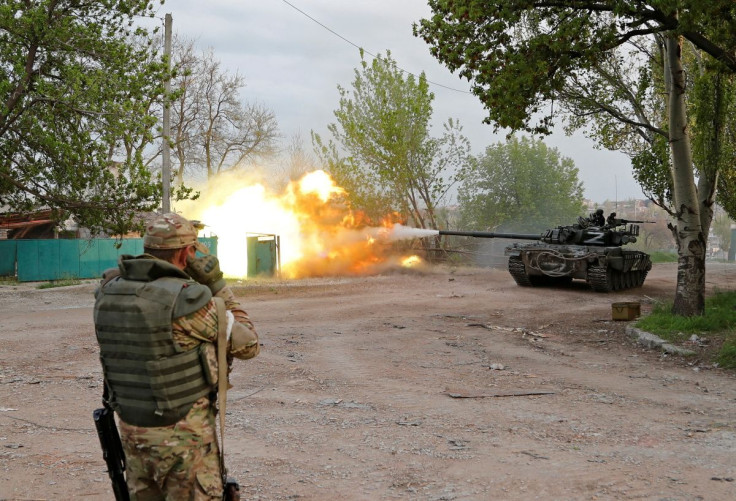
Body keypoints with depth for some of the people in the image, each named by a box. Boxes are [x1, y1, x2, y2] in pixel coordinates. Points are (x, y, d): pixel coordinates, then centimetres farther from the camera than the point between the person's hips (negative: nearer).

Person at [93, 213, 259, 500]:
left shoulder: (108, 293, -3)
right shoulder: (188, 299, -20)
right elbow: (248, 345, -7)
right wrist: (216, 283, -3)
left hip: (131, 427, 6)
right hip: (183, 433, -6)